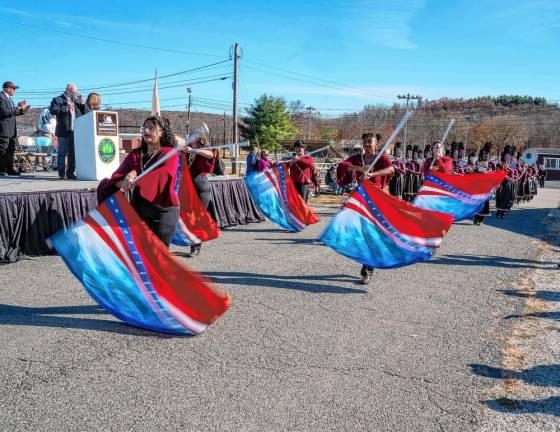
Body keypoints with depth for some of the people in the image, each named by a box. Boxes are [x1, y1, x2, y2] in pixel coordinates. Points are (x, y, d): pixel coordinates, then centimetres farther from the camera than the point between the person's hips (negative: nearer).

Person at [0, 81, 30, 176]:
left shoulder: (8, 98, 19)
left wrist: (22, 109, 9)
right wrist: (18, 108, -17)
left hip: (11, 130, 10)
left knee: (11, 150, 13)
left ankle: (10, 169, 21)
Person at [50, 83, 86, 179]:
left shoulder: (76, 100, 19)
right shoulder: (58, 99, 2)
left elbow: (84, 112, 17)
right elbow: (53, 111, -12)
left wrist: (82, 103, 3)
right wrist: (66, 108, -16)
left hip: (75, 131, 5)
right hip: (64, 131, -5)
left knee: (73, 153, 7)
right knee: (62, 153, -1)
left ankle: (71, 173, 14)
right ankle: (62, 174, 4)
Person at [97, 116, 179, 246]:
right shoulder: (135, 154, 11)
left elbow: (163, 175, -22)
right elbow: (117, 176, 0)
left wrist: (136, 181, -31)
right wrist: (124, 182, -24)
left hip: (163, 212, -5)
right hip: (139, 210, 5)